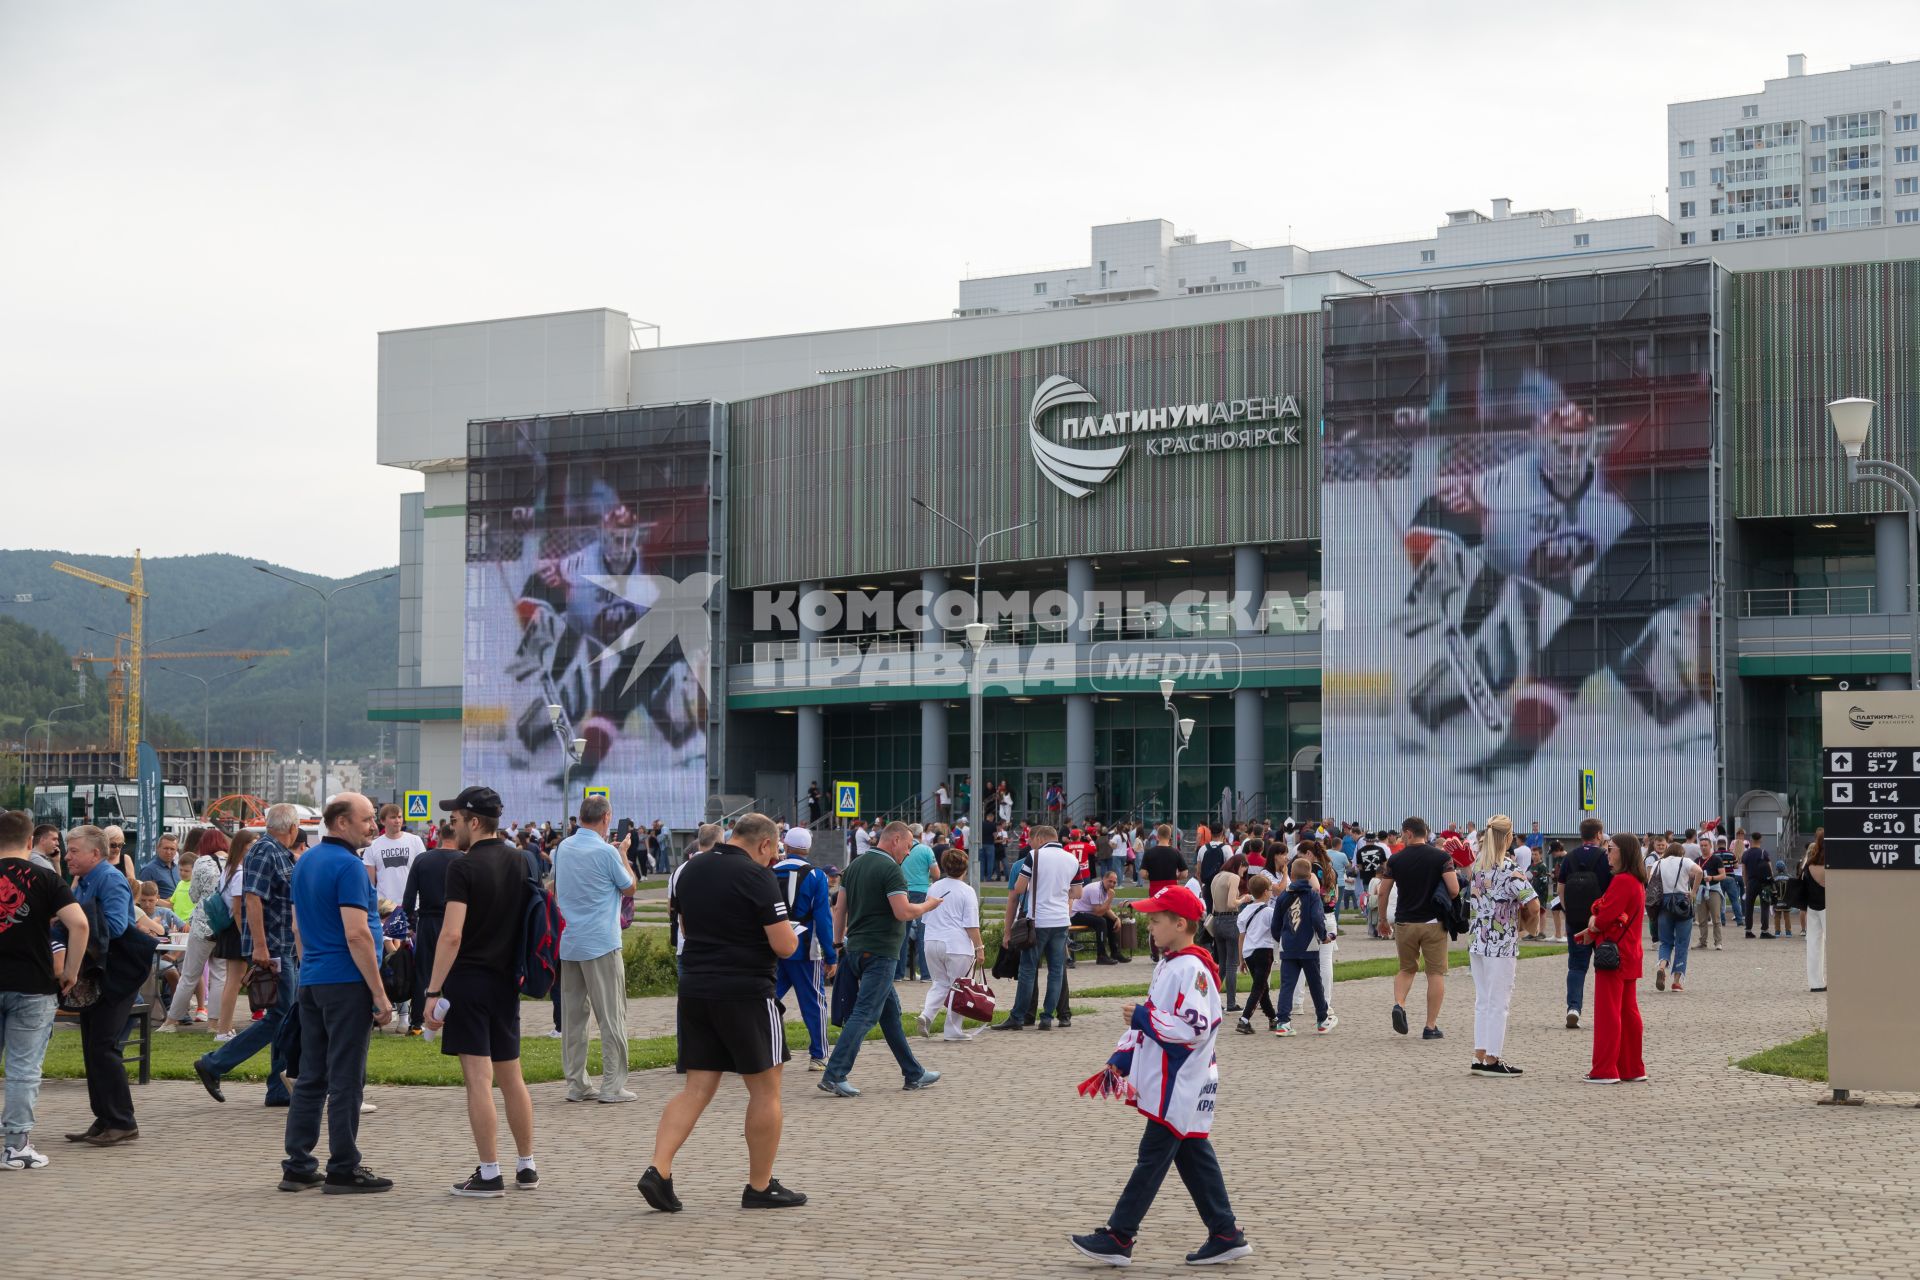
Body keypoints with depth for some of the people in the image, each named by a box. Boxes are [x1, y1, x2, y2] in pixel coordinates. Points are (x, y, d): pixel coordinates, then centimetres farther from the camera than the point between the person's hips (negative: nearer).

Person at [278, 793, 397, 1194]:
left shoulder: (304, 863, 14)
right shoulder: (348, 866, -15)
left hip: (309, 981, 9)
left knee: (310, 1077, 11)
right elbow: (356, 935, -21)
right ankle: (343, 1170, 0)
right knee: (346, 1081, -3)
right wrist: (380, 994, -18)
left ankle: (298, 1167, 13)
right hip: (346, 982, -9)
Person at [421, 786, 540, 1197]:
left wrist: (433, 991, -17)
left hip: (469, 979, -7)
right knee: (511, 1076, 15)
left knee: (478, 1078, -5)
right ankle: (527, 1167, 20)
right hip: (506, 980, 7)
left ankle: (489, 1175, -5)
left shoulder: (464, 868, -13)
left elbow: (452, 935, -19)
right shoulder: (521, 862, 8)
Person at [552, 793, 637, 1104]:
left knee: (572, 1016, 9)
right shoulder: (606, 852, -13)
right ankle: (613, 1085, -2)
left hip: (569, 943, 6)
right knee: (612, 1016, 0)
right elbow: (630, 888, 0)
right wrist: (623, 853, 12)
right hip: (602, 944, -6)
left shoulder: (563, 848, 7)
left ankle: (575, 1084, 10)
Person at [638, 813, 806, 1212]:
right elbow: (785, 945, -15)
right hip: (746, 992, -6)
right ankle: (760, 1187, 12)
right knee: (765, 1089, 7)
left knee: (696, 1088, 8)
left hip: (694, 989, 6)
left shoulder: (691, 870, 10)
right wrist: (791, 933, 6)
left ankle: (658, 1169, -9)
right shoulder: (757, 877, -13)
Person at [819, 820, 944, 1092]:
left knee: (890, 1010, 16)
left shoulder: (855, 865, 12)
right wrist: (928, 906, -3)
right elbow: (903, 912, -20)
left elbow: (840, 909, 14)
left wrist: (839, 943, 19)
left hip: (855, 948, 9)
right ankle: (833, 1076, -15)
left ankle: (913, 1074, 23)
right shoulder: (890, 869, -14)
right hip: (880, 951, -9)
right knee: (865, 1014, -9)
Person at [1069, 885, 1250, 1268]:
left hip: (1180, 1088, -10)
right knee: (1193, 1157, 12)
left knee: (1152, 1158, -5)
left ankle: (1118, 1239, -1)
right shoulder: (1168, 965, 14)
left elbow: (1195, 1028, -26)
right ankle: (1226, 1235, 17)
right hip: (1166, 1083, 10)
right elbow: (1152, 1018, 22)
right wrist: (1119, 1062, 17)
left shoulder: (1193, 969, -18)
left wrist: (1142, 1017, -21)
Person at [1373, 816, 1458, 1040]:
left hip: (1404, 923, 2)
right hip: (1433, 923, -2)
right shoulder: (1441, 857, -5)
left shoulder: (1395, 860, -1)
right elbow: (1454, 890, -13)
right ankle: (1431, 1026, 4)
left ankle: (1399, 1004, -8)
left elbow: (1382, 893, 2)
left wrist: (1383, 920, 17)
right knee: (1436, 973, 6)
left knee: (1407, 969, 19)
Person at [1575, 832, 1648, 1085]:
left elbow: (1605, 918, -20)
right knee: (1628, 1012, 12)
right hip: (1628, 956, 10)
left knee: (1608, 1012, -6)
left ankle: (1605, 1070, -4)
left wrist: (1590, 930, -1)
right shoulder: (1636, 882, 15)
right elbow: (1605, 911, 15)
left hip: (1613, 954, -10)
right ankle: (1632, 1068, 17)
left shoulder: (1622, 882, -17)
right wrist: (1594, 920, -5)